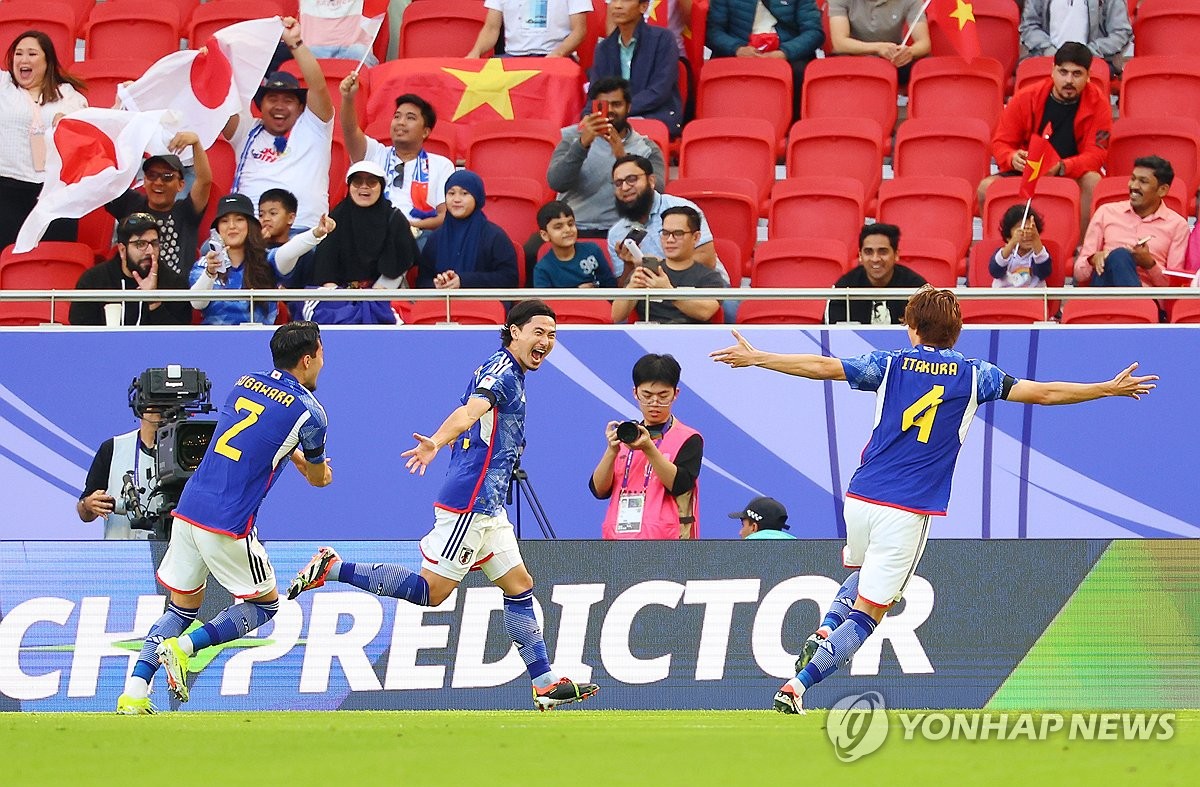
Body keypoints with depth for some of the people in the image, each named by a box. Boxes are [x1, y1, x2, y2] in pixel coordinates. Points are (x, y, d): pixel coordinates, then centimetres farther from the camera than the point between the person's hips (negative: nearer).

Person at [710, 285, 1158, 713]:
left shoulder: (891, 364, 4)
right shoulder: (973, 375, 3)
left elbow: (821, 367, -4)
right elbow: (1043, 393, 2)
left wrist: (754, 359, 4)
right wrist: (1112, 389, 12)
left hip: (860, 500, 3)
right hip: (908, 512, -3)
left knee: (864, 577, 33)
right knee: (867, 615, 0)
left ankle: (823, 633, 7)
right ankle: (796, 686, -18)